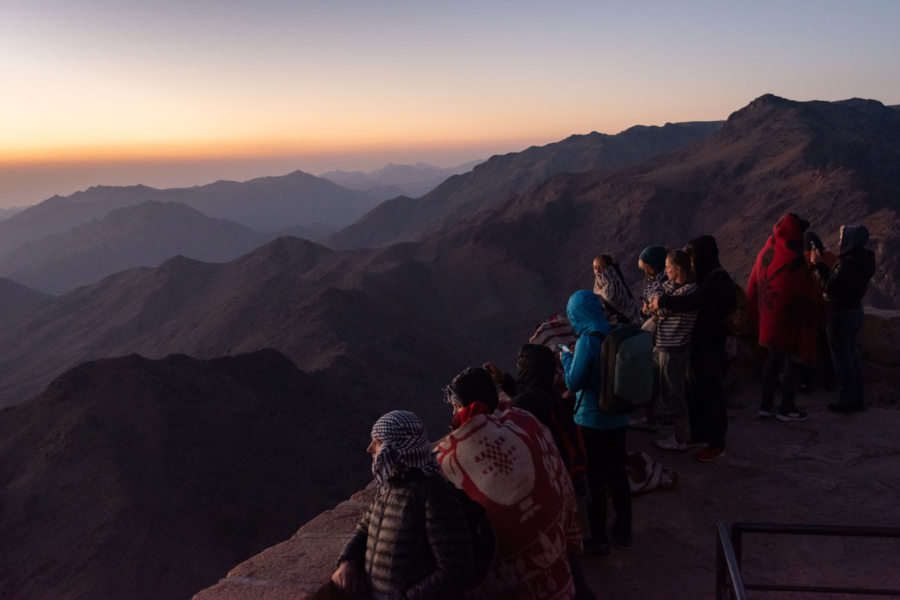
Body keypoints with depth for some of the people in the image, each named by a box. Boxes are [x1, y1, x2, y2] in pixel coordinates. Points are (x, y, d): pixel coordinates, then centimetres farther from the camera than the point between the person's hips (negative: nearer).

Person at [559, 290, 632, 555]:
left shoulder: (588, 341, -22)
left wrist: (566, 357, -1)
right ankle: (623, 532, 34)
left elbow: (574, 382, -18)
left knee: (594, 481, 7)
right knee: (617, 475, 19)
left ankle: (599, 540, 19)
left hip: (592, 421, -7)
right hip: (618, 419, 7)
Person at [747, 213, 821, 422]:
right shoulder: (795, 262, -20)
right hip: (791, 319, -7)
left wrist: (757, 320, 17)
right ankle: (786, 408, 13)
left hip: (770, 318, 7)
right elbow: (807, 293, -14)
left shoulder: (765, 254, 1)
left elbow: (753, 287, 8)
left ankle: (766, 405, 21)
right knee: (794, 360, 6)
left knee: (774, 359, 17)